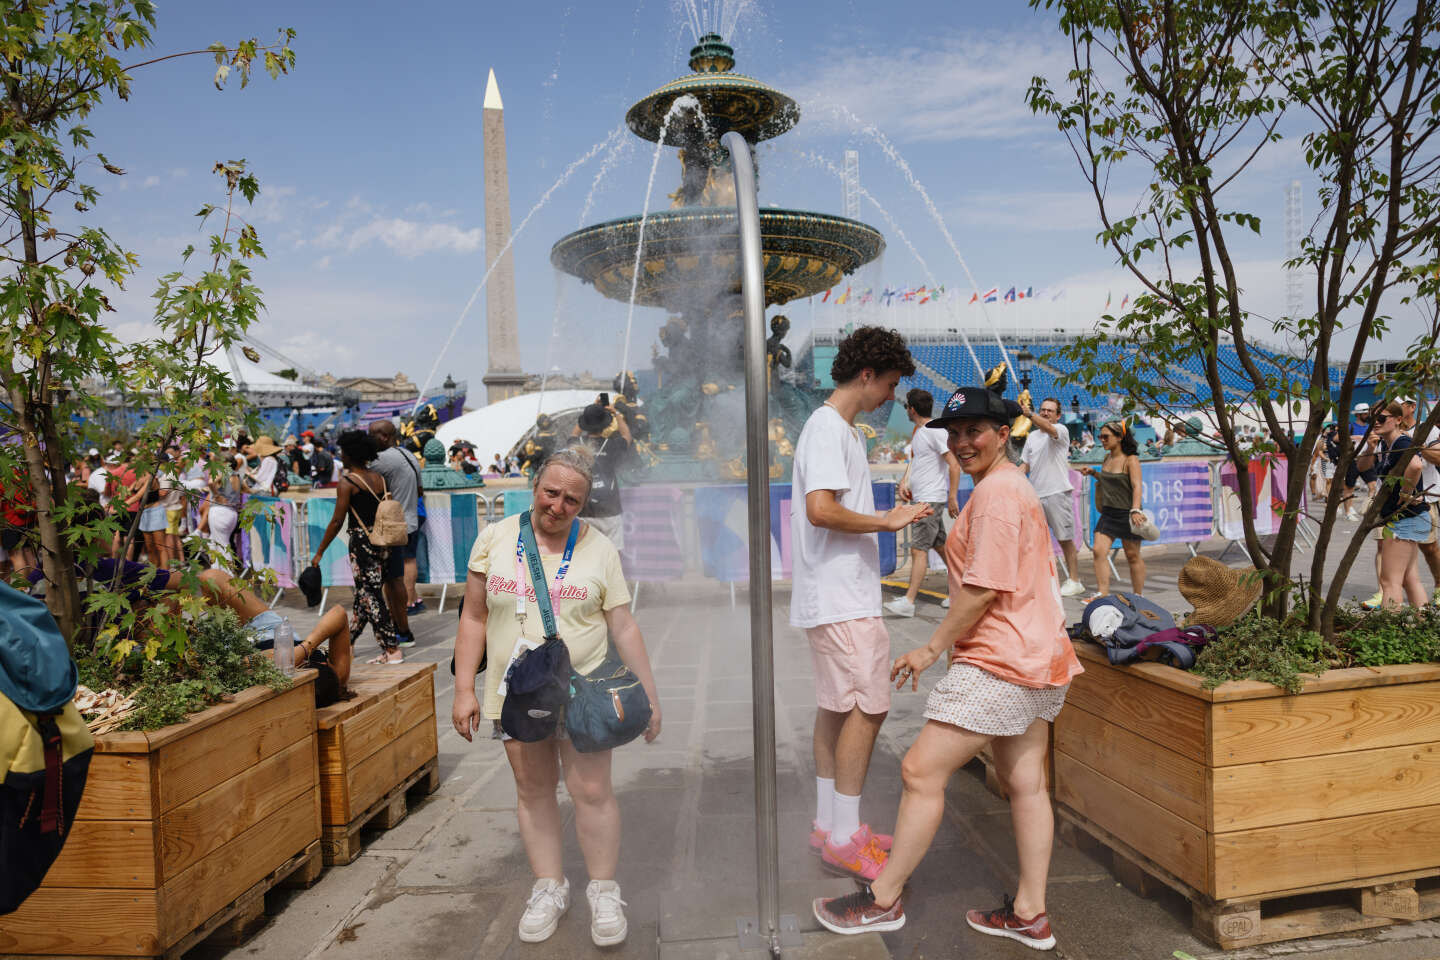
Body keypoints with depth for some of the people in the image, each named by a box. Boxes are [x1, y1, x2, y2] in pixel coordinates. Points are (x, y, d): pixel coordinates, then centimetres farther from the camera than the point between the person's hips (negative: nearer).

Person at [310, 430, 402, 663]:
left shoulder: (347, 482, -9)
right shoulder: (378, 478, 9)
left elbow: (337, 521, -10)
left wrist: (319, 552, -3)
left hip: (362, 541, -7)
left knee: (371, 596, -2)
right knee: (364, 594, 16)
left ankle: (392, 650, -2)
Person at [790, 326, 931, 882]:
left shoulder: (840, 429, 18)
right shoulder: (828, 428, -14)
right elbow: (821, 510, -25)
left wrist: (891, 515, 13)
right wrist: (886, 521, -15)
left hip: (839, 595, 11)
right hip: (841, 598, -11)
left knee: (837, 707, 14)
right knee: (867, 706, -7)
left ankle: (828, 824, 23)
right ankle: (845, 838, 2)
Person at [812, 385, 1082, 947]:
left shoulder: (995, 493, -16)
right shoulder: (1015, 486, 17)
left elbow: (983, 589, -21)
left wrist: (932, 648, -13)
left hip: (998, 664, -11)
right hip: (1037, 658, 11)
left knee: (921, 771, -4)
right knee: (1025, 782, 14)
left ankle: (883, 900, 7)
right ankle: (1030, 915, 23)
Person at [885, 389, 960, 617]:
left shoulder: (935, 431, -14)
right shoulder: (917, 432, 14)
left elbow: (954, 465, -17)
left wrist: (952, 498, -18)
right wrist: (904, 481, 7)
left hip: (931, 500, -10)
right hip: (919, 499, 10)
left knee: (918, 549, -13)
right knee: (941, 546, 16)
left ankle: (908, 601, -15)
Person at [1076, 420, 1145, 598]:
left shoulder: (1131, 460, -11)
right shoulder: (1106, 459, 9)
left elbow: (1137, 486, -21)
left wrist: (1135, 510, -33)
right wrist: (1093, 473, 10)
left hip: (1126, 514, -6)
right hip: (1108, 513, 6)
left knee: (1133, 556, 6)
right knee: (1099, 551, -7)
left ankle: (1139, 596, 20)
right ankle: (1102, 593, -4)